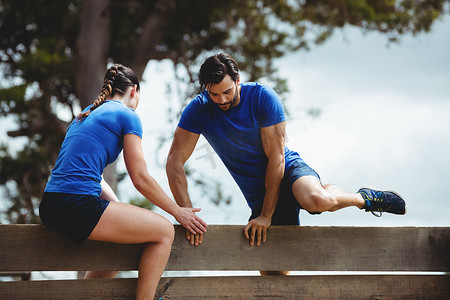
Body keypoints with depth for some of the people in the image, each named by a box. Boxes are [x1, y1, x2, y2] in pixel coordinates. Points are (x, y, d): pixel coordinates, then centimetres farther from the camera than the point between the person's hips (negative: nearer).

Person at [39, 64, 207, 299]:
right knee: (164, 231, 0)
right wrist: (178, 212, 7)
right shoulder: (127, 115, 2)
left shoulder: (85, 116, 26)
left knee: (117, 239, 31)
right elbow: (140, 179, -2)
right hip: (79, 206, -9)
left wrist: (122, 213, 25)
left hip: (50, 209, 9)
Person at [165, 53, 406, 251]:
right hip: (259, 195, 4)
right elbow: (175, 161, -13)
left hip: (288, 169, -4)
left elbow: (276, 157, -17)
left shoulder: (262, 97, -17)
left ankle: (364, 199, -7)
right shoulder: (198, 110, -9)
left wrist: (266, 215, -20)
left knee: (316, 200, -41)